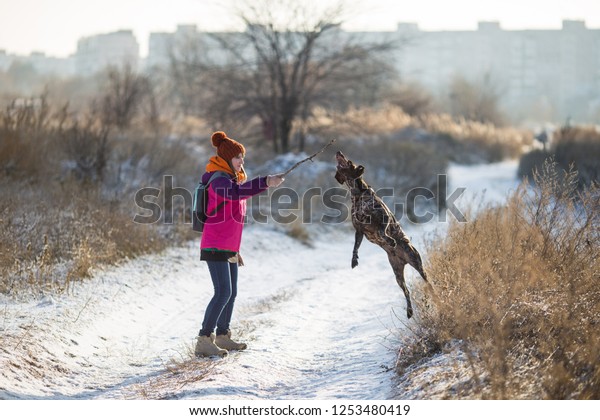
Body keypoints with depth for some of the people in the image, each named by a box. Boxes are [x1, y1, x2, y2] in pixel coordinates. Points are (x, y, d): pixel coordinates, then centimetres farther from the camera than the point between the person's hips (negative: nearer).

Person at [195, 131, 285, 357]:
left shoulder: (231, 179, 18)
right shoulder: (219, 180, -14)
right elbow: (235, 192, -39)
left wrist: (235, 250, 24)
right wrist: (265, 182, -46)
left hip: (228, 248, 10)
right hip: (215, 246, -10)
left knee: (231, 293, 13)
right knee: (223, 292, -15)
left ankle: (222, 336, 23)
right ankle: (204, 341, -15)